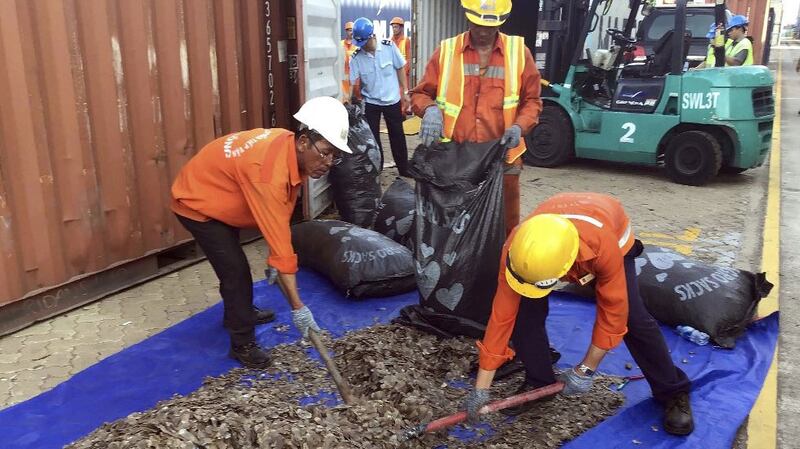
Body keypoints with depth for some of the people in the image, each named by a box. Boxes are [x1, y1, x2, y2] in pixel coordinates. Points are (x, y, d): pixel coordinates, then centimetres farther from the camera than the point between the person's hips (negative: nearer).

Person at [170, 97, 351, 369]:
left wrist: (275, 259, -2)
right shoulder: (268, 173, -40)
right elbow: (280, 242, -39)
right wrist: (297, 307, -35)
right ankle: (242, 344, 7)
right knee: (235, 270, -9)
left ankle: (236, 314, 47)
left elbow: (278, 220, -3)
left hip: (216, 195, 9)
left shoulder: (290, 148, -14)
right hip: (195, 203, -9)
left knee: (233, 262, 24)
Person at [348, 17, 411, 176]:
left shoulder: (389, 47, -12)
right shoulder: (356, 58, -12)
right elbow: (354, 84, -12)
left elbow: (400, 69, -1)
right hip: (370, 102, 0)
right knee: (372, 137, 8)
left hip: (392, 100, 0)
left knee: (397, 135, 12)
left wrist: (405, 91, -1)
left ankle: (404, 169, 27)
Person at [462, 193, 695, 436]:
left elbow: (613, 311, -33)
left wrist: (585, 370, -24)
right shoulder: (516, 250, -39)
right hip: (552, 240, 2)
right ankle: (539, 382, 7)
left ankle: (674, 392, 10)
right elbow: (501, 316, -32)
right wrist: (481, 388, -28)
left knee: (634, 318, -13)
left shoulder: (604, 245, -47)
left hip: (613, 235, -2)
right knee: (525, 313, -17)